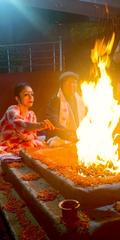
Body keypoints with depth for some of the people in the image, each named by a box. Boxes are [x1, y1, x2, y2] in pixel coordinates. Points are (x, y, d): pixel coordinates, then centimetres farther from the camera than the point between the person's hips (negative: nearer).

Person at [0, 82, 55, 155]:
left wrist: (25, 136, -19)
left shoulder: (32, 115, 6)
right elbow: (18, 124, -39)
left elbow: (34, 137, 5)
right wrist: (39, 125, -57)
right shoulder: (12, 110, -15)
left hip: (21, 148, 7)